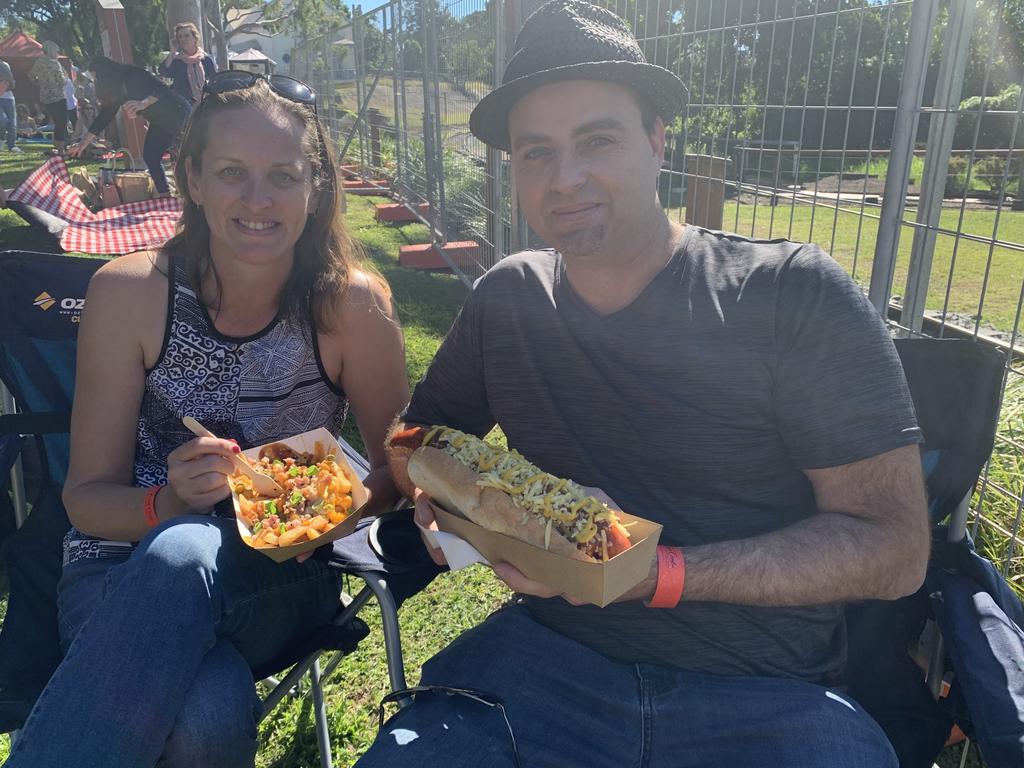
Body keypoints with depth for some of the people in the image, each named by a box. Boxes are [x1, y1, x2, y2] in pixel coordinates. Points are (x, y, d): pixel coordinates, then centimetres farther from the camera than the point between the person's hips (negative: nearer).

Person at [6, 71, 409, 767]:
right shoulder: (128, 292, -8)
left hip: (282, 578, 1)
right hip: (126, 572, 0)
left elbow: (396, 468, -1)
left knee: (184, 555, -35)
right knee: (213, 709, -34)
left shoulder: (353, 304, -10)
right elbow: (86, 495, -4)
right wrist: (168, 502, -25)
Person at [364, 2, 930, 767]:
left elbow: (893, 547, -10)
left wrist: (653, 576, -21)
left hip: (767, 693, -1)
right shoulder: (507, 299, 3)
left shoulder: (794, 295, -9)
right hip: (550, 653, 2)